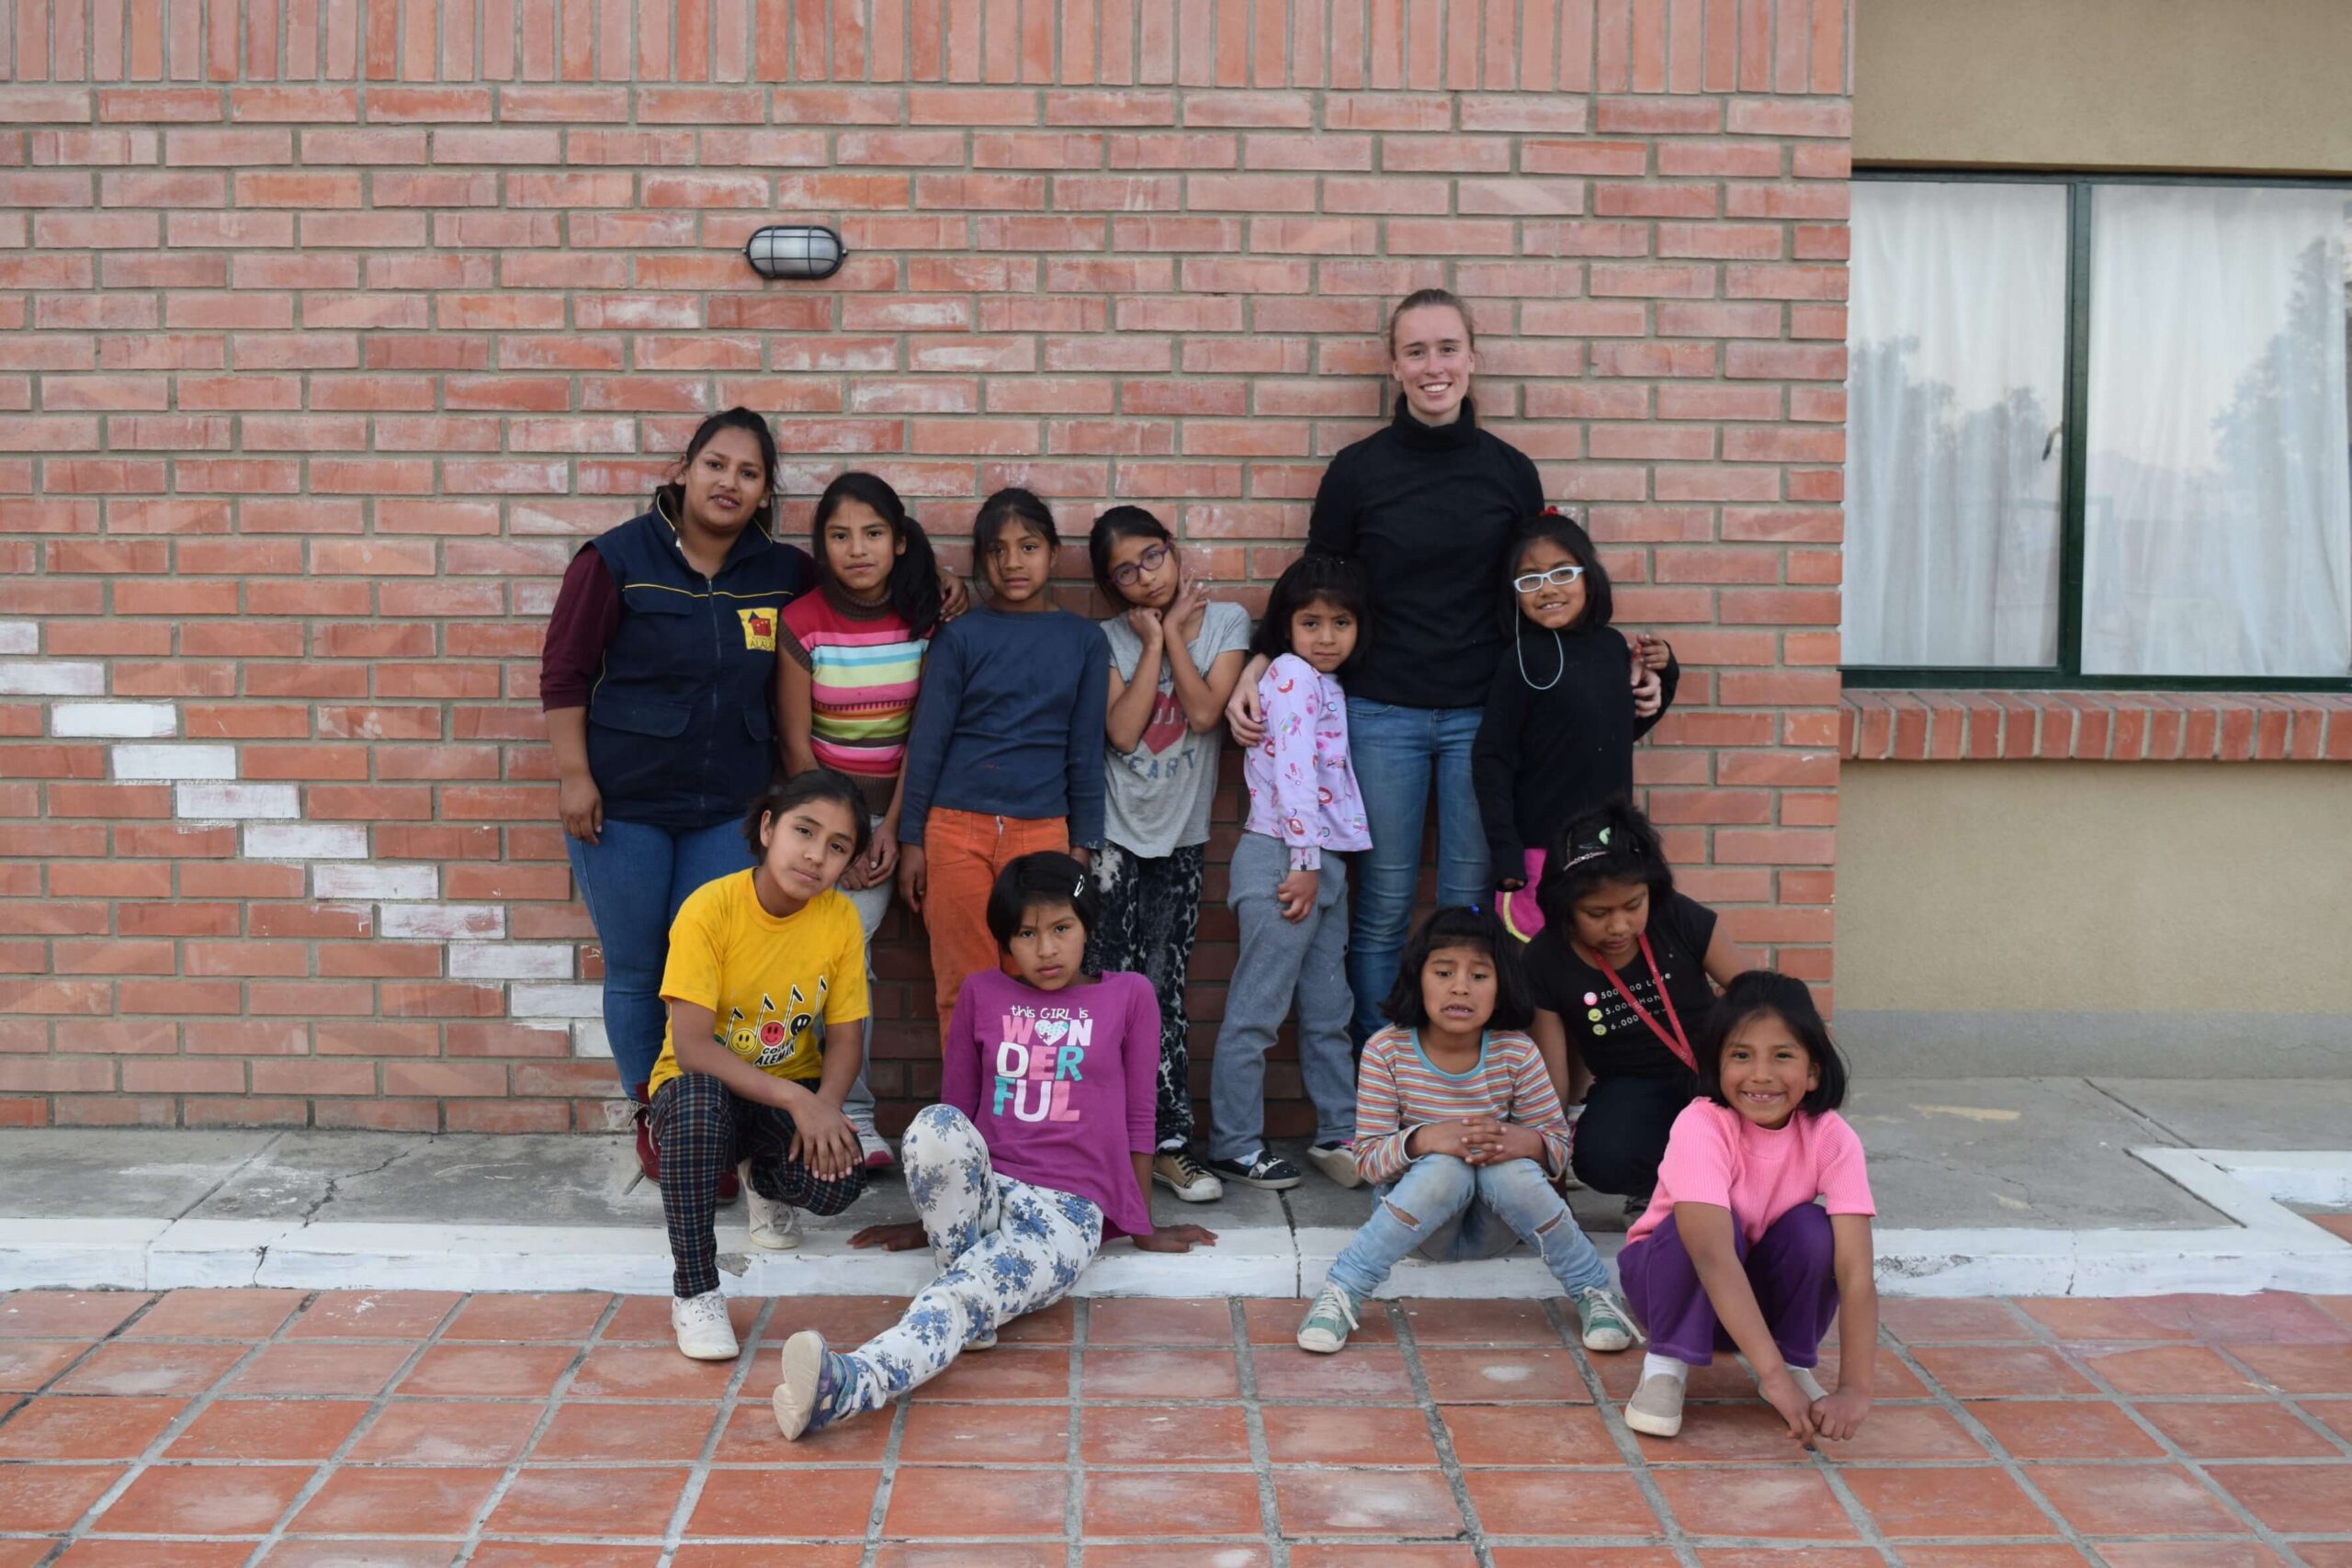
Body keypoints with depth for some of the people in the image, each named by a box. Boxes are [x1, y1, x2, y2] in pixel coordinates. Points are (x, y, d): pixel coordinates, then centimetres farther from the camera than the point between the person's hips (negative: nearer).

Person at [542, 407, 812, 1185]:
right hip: (623, 802, -2)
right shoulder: (616, 559, -7)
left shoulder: (782, 571, 3)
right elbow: (564, 671, -5)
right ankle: (652, 1117, 26)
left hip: (730, 806, 2)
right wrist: (574, 775, -10)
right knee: (634, 970, 8)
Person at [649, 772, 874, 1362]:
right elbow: (691, 1048, -26)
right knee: (699, 1098, -39)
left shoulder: (841, 919, -11)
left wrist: (825, 1104, -26)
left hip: (792, 1095, 3)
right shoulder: (710, 909, -22)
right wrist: (795, 1099, -34)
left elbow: (846, 1037, -5)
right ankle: (694, 1290, -23)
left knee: (837, 1180, -28)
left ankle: (765, 1179, 12)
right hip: (702, 1088, -3)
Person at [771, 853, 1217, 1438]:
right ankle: (971, 1291, -24)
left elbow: (1138, 1121, 13)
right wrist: (928, 1220, 23)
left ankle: (848, 1384, -58)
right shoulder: (981, 994, 13)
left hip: (1067, 1211, -3)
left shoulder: (1129, 996, 8)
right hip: (981, 1193, 3)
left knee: (967, 1295, -35)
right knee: (935, 1126, -34)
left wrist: (1144, 1228, 17)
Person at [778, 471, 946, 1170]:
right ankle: (856, 1115, 2)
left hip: (890, 809, 1)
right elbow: (796, 743, -6)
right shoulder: (803, 623, -8)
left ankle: (846, 1115, 1)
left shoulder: (923, 619, -4)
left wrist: (891, 830, -9)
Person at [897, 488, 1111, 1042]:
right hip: (957, 828, -1)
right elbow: (926, 741, 3)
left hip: (1042, 830, 1)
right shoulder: (960, 636, 2)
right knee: (963, 989, 2)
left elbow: (1086, 749, 8)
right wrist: (910, 840, 0)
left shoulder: (1084, 640, 6)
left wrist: (1083, 845, 5)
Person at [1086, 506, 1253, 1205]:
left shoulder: (1225, 621, 1)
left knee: (1163, 990, 1)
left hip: (1180, 837, 1)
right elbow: (1122, 733, -13)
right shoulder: (1110, 639, 0)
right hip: (1114, 833, 0)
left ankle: (1169, 1141, 8)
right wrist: (1153, 642, -10)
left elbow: (1204, 714, -13)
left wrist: (1173, 632, -8)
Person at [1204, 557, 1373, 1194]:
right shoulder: (1291, 674, -9)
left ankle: (1339, 1134, 23)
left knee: (1327, 1011, 14)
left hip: (1322, 862, 9)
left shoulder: (1326, 685, 17)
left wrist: (1317, 864, 10)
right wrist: (1304, 862, -18)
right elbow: (1292, 771, -16)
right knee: (1256, 1012, -3)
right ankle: (1234, 1146, 4)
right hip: (1283, 856, -9)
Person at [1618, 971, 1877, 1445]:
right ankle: (1666, 1367, -15)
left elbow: (1855, 1271, -30)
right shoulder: (1702, 1127, -32)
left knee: (1811, 1228, -28)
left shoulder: (1832, 1138, -23)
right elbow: (1713, 1255, -43)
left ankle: (1797, 1360, -6)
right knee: (1707, 1226, -34)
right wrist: (1773, 1377, -50)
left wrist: (1855, 1390, -41)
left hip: (1763, 1288, 2)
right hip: (1679, 1276, -2)